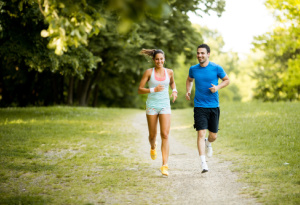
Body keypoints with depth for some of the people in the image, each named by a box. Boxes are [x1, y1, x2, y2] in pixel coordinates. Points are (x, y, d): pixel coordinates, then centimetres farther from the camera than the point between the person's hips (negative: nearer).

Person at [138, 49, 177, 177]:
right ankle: (153, 147, 48)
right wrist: (153, 90, -17)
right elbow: (140, 90, -2)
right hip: (152, 105, -1)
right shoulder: (149, 72, -2)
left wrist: (174, 91, 6)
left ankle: (165, 166, -14)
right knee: (152, 135, 9)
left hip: (165, 106, 1)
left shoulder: (169, 72, 5)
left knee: (165, 135, -12)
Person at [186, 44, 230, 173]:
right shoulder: (193, 69, 3)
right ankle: (203, 163, -11)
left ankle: (208, 143, 45)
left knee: (213, 136, 8)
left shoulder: (216, 68, -3)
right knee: (201, 134, -13)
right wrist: (188, 91, 6)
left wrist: (217, 87, -10)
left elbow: (227, 80, 9)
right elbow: (189, 80, 24)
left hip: (213, 106, 0)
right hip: (199, 106, 0)